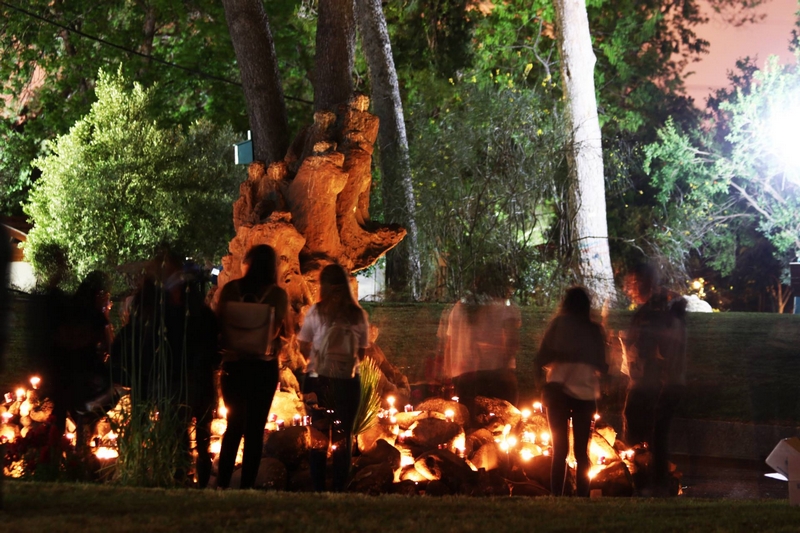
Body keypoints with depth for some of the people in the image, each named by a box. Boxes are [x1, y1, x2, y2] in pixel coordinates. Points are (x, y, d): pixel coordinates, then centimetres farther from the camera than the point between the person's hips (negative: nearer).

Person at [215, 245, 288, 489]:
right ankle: (247, 484, 2)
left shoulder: (230, 289, -2)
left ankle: (222, 483, 8)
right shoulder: (278, 294, -5)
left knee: (234, 425, 13)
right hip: (264, 367, -1)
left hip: (233, 365, 1)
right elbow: (280, 330, -12)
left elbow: (219, 323, -3)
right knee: (255, 427, 5)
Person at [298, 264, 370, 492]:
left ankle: (318, 488, 12)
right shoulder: (359, 315, -5)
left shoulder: (316, 311, -7)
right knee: (344, 437, 9)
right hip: (348, 382, 0)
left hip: (318, 379, 0)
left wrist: (315, 361, 6)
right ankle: (339, 488, 11)